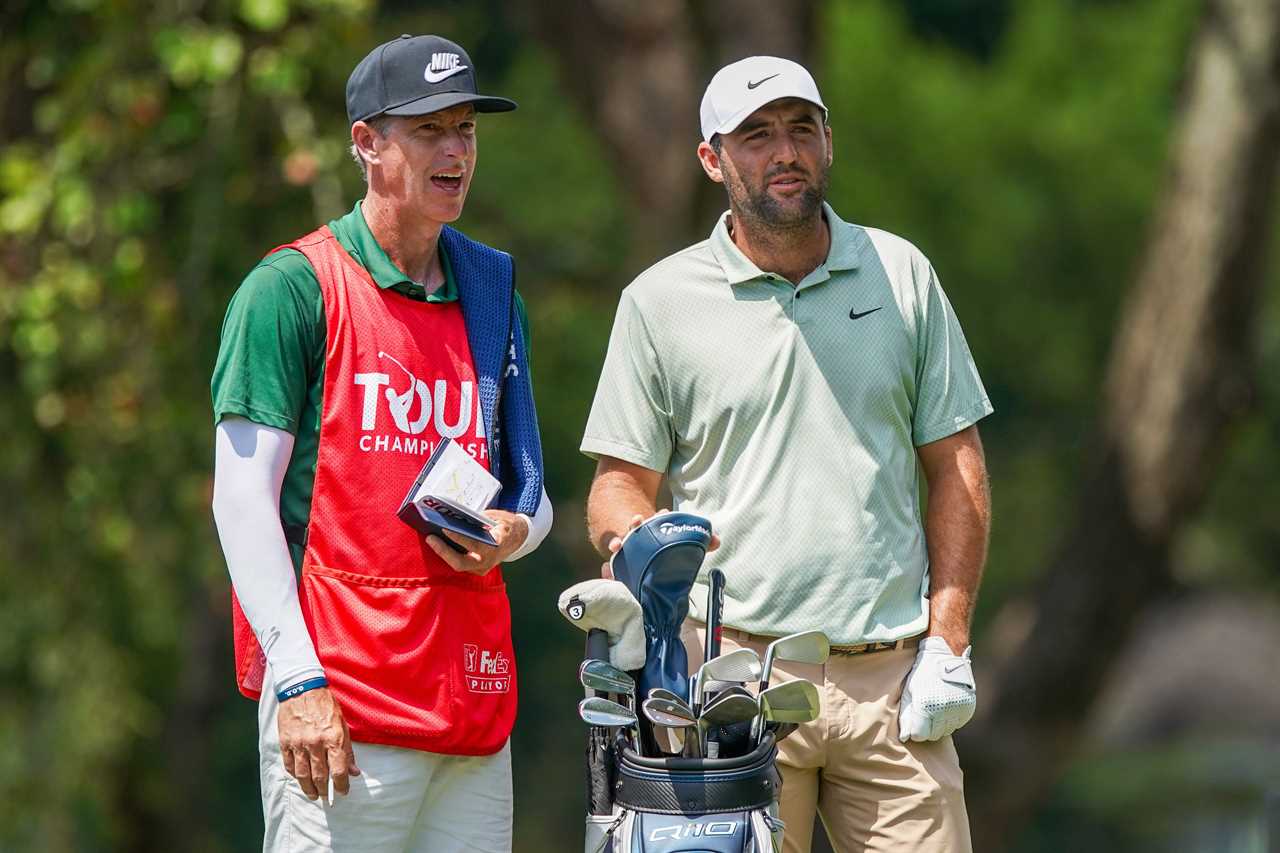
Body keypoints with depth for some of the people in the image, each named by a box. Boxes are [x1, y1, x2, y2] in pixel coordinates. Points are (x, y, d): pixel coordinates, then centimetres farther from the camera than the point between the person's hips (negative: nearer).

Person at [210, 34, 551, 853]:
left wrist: (511, 533, -2)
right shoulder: (294, 287, -1)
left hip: (476, 693, 6)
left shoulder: (495, 290, 17)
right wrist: (297, 678, -16)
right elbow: (244, 494, -7)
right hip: (342, 701, -6)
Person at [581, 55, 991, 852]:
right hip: (733, 676, -2)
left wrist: (948, 643, 3)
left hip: (891, 678, 2)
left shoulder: (902, 275, 11)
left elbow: (956, 466, 11)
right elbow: (623, 480, 8)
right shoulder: (661, 301, 6)